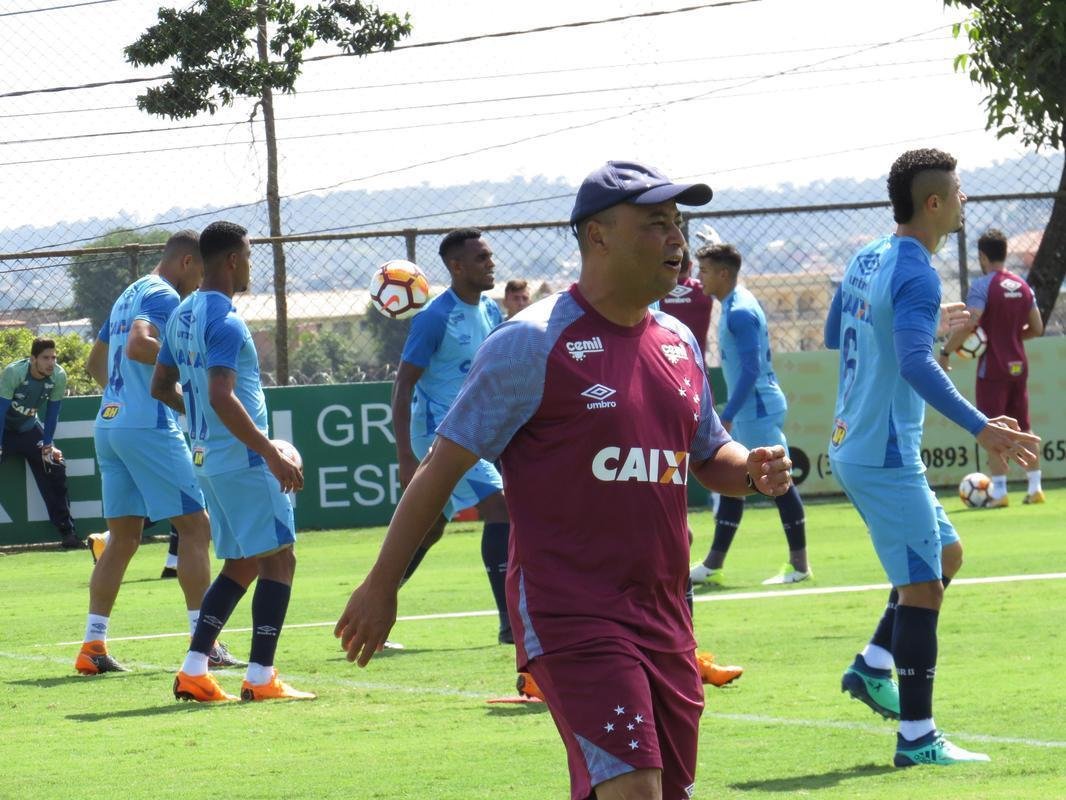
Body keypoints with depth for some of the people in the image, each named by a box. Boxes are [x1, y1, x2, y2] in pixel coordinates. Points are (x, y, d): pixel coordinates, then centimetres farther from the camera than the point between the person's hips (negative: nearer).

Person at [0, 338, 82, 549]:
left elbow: (52, 412, -6)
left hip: (30, 428, 4)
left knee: (55, 467, -3)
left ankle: (67, 533, 2)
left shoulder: (58, 377, -18)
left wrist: (48, 445, -6)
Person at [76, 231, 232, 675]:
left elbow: (95, 363, 29)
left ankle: (92, 646, 3)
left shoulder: (128, 296, 21)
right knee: (195, 527, -2)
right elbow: (138, 346, -26)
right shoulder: (163, 296, -9)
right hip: (149, 427, -9)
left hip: (108, 423, 9)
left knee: (123, 538, 10)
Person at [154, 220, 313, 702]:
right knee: (278, 559, -4)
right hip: (243, 460, -9)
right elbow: (222, 398, -26)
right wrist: (272, 454, -26)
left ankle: (194, 671, 10)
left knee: (241, 565, 16)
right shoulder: (225, 322, -17)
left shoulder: (183, 315, 12)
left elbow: (161, 386, 20)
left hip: (208, 458, 9)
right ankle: (261, 678, -6)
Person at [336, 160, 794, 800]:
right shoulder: (534, 342, -7)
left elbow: (710, 457, 27)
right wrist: (382, 586, -4)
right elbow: (444, 464, -4)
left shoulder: (679, 343, 14)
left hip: (664, 617, 7)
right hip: (570, 615, -7)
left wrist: (753, 469, 2)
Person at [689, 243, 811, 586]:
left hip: (758, 411, -11)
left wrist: (727, 416, -22)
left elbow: (751, 368, -22)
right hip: (746, 413, 11)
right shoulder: (734, 305, 13)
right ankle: (713, 565, 15)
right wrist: (731, 414, 21)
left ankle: (799, 564, 2)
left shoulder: (740, 311, -17)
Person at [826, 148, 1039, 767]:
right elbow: (916, 364, -31)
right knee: (923, 588, -6)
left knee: (947, 554, 21)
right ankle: (917, 739, -5)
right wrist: (979, 427, -38)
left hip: (854, 447, 10)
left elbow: (835, 335, 26)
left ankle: (872, 668, 17)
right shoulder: (916, 274, -18)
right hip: (885, 456, -10)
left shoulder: (867, 260, 11)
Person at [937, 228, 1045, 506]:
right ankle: (1035, 486, 10)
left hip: (993, 368, -6)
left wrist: (946, 351, -15)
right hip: (1018, 367, 6)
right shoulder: (1023, 287, 8)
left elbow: (969, 324, -24)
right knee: (1023, 429, 12)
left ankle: (999, 491, -7)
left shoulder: (983, 286, -11)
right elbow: (1037, 328, 11)